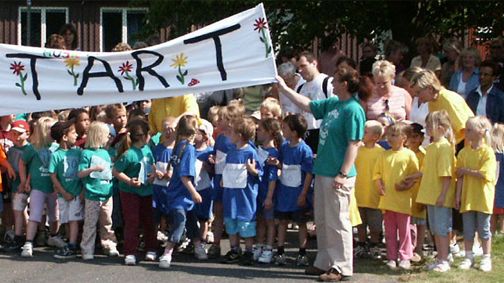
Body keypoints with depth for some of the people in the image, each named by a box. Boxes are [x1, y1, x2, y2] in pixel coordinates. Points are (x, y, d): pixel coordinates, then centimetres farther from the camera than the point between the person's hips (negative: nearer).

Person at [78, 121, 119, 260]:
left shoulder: (105, 153, 12)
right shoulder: (87, 153, -7)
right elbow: (80, 173, -11)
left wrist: (111, 173, 2)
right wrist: (94, 168, -22)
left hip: (107, 194, 6)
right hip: (92, 195, -6)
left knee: (107, 222, 12)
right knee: (90, 224, 0)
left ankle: (110, 246, 19)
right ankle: (87, 250, 5)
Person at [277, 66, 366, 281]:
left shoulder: (353, 110, -15)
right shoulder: (332, 103, 11)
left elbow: (354, 144, -19)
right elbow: (307, 106, 25)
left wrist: (343, 174, -22)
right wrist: (285, 89, 27)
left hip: (338, 176, -9)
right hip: (322, 172, 9)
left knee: (338, 222, -4)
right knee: (322, 221, 15)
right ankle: (324, 263, 25)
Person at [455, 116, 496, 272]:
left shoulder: (488, 152, -9)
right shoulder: (463, 152, 5)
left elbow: (485, 174, -20)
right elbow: (459, 177, 5)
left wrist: (466, 170, -14)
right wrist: (458, 195, 0)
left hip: (482, 197, -4)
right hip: (467, 197, 4)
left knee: (484, 228, 5)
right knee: (468, 229, 9)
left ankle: (486, 258, 15)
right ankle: (468, 257, 19)